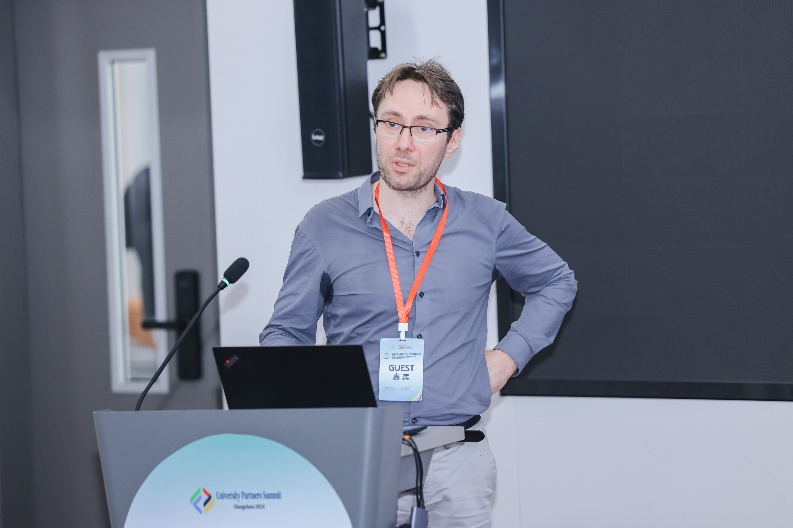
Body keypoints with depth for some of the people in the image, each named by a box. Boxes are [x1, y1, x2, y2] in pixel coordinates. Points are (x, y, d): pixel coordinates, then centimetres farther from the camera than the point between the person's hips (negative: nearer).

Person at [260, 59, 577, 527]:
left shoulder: (486, 222, 7)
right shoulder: (324, 226, 4)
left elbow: (557, 283, 22)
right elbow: (288, 331, 10)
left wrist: (509, 356, 11)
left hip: (454, 454, 1)